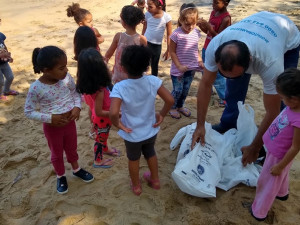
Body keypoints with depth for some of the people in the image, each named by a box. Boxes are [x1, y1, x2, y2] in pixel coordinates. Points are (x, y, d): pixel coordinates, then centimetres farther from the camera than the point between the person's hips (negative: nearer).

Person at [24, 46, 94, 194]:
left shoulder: (66, 78, -15)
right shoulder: (36, 88, -25)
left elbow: (76, 93, 3)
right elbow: (28, 112, -16)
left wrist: (77, 107, -16)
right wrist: (50, 118, -26)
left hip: (70, 122, 3)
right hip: (52, 127, -3)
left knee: (72, 148, 25)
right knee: (57, 154, 20)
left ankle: (76, 169, 52)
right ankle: (61, 176, 46)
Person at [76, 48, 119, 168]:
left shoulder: (86, 84, -16)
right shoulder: (99, 90, -40)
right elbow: (99, 112, -30)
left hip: (97, 118, 7)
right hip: (102, 119, -7)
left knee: (103, 135, 33)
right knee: (100, 138, 19)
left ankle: (105, 149, 61)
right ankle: (98, 161, 44)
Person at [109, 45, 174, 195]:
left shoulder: (119, 87, -28)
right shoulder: (153, 81, -20)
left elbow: (113, 113, -38)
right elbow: (170, 100, -19)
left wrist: (118, 125, -18)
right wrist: (161, 115, -3)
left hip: (132, 134, -2)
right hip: (151, 130, 3)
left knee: (133, 158, 25)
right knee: (150, 153, 31)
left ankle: (136, 186, 47)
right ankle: (155, 180, 51)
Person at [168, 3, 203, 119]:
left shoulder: (196, 32, 0)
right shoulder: (176, 34, -17)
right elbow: (172, 52, -13)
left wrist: (200, 61, 0)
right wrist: (179, 66, -18)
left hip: (191, 68, 5)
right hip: (178, 69, -5)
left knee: (186, 90, 17)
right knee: (177, 90, 4)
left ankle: (180, 106, 39)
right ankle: (172, 107, 28)